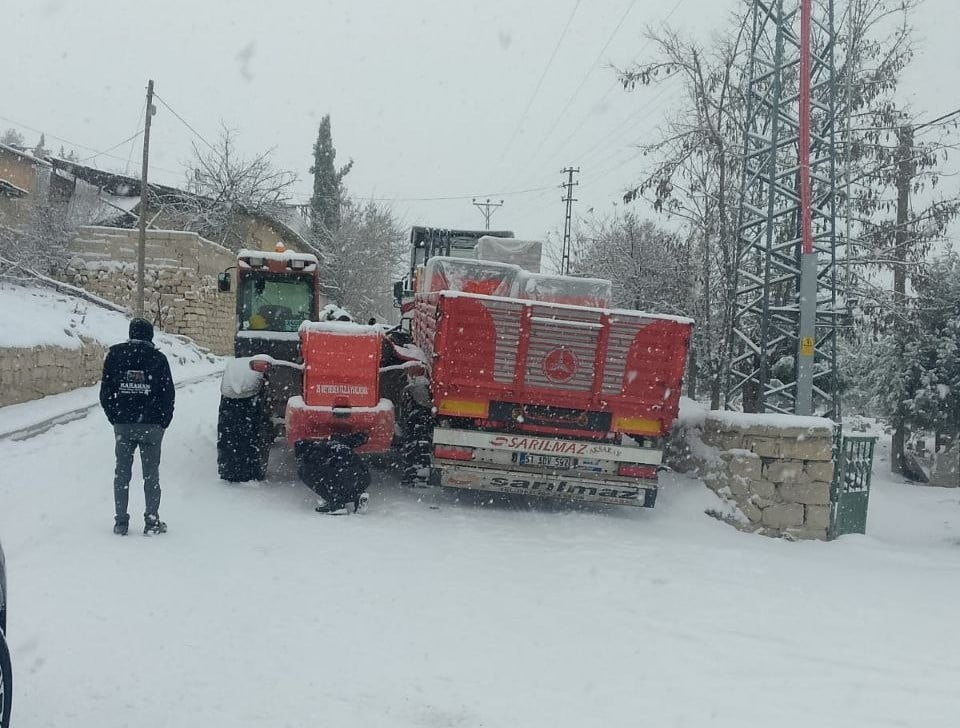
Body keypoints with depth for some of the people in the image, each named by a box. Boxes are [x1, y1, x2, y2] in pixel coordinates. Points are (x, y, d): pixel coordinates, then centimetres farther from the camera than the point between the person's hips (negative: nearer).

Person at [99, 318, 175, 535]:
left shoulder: (114, 355, 1)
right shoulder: (158, 358, -5)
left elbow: (105, 392, 3)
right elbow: (167, 394, -4)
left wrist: (115, 418, 12)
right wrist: (163, 422, 8)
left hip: (123, 425, 2)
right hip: (151, 425, -1)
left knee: (122, 473, 9)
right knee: (151, 474, 6)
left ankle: (121, 522, 8)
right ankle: (152, 521, 5)